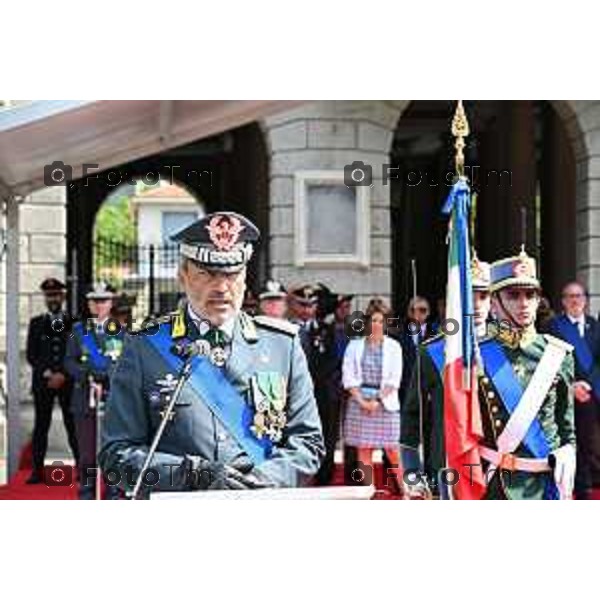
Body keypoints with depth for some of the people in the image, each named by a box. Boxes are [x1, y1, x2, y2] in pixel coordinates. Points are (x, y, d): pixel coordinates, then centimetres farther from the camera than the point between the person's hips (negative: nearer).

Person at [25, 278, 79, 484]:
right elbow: (31, 354, 6)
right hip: (42, 381, 1)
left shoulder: (74, 323, 8)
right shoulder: (36, 323, 11)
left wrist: (63, 375, -8)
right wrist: (46, 373, -7)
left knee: (73, 425, -3)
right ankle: (37, 470, 0)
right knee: (41, 426, -1)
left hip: (68, 381, -1)